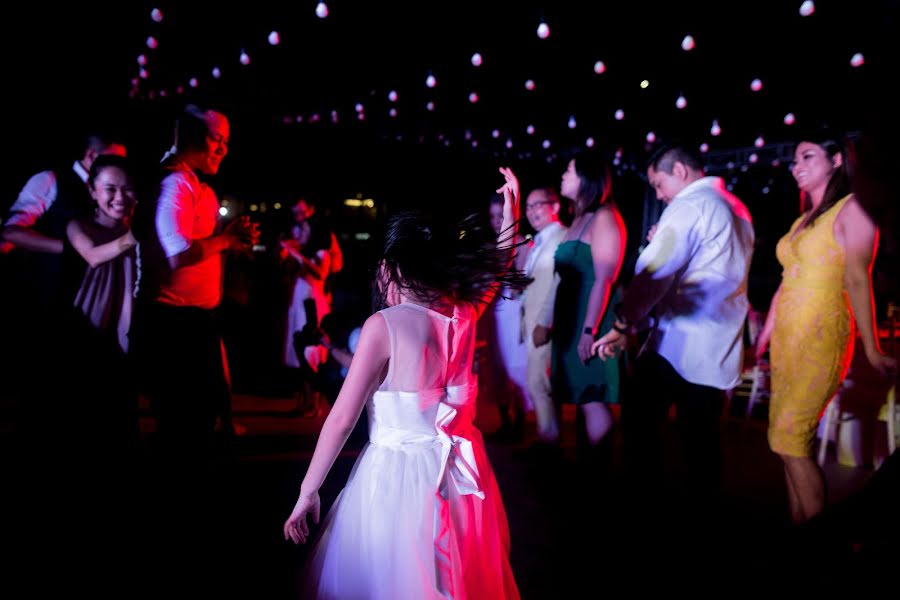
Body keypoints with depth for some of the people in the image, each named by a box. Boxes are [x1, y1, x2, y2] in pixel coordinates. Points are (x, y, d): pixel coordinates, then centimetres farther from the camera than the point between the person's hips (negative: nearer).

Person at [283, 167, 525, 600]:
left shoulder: (384, 326, -16)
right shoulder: (463, 317, -1)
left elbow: (342, 418, -15)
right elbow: (495, 266, 21)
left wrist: (308, 491, -8)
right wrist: (510, 216, 29)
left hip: (397, 478, -5)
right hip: (456, 477, 6)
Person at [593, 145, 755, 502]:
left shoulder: (688, 204, -9)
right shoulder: (736, 208, 18)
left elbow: (653, 274, -18)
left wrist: (623, 326, -15)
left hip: (679, 343, -8)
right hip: (720, 347, 8)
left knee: (639, 420, 2)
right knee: (702, 435, 12)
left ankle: (646, 500, 6)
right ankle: (703, 510, 17)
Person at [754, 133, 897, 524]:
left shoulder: (851, 209, -5)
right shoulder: (802, 221, 18)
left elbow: (857, 279, -14)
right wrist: (765, 336, 19)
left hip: (821, 335, -8)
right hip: (787, 337, 8)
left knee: (788, 437, -11)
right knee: (791, 440, 7)